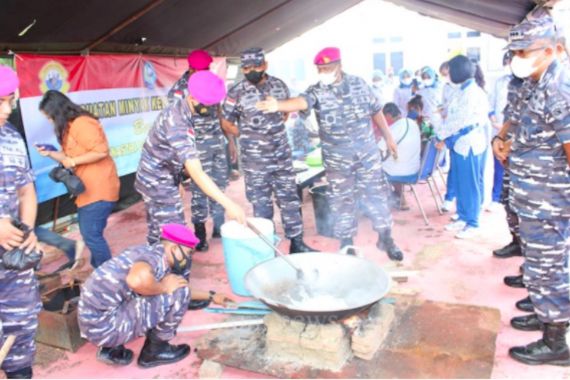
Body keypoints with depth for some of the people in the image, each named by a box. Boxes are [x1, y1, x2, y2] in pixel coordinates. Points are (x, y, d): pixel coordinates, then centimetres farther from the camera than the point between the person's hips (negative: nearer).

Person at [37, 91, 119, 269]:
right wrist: (50, 153, 6)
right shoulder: (70, 127, 15)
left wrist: (73, 161, -17)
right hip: (88, 189, 11)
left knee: (91, 235, -7)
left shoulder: (81, 124, -17)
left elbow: (101, 151, -24)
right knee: (89, 233, 16)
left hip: (99, 188, -10)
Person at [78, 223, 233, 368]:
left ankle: (112, 349, 19)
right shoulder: (156, 256, -18)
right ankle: (155, 350, 9)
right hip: (104, 324, -9)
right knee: (178, 293, -13)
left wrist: (211, 296, 35)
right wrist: (164, 287, -22)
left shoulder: (153, 253, 11)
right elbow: (138, 279, -43)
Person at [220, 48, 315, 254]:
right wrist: (249, 137, 2)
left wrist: (274, 132, 11)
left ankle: (297, 243, 20)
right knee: (261, 205, 6)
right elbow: (226, 122, 0)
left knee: (290, 199, 9)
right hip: (255, 161, -3)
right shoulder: (236, 93, -10)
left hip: (282, 156, 4)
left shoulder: (279, 85, 1)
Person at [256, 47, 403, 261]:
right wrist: (278, 105, -54)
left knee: (376, 195, 7)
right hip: (337, 160, -1)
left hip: (368, 153, 1)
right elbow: (301, 101, -33)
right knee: (342, 202, 8)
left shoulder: (358, 84, -1)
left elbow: (376, 111, 10)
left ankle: (386, 238, 24)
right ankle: (346, 244, 25)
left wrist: (388, 137, 15)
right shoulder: (317, 91, -10)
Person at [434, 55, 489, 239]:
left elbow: (459, 120, -18)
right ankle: (463, 217, 26)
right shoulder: (460, 91, 12)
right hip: (458, 143, 9)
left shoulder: (473, 93, -16)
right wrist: (446, 139, 4)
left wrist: (440, 133, -6)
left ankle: (473, 223, 10)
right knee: (459, 184, 14)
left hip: (469, 144, -9)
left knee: (470, 185, 0)